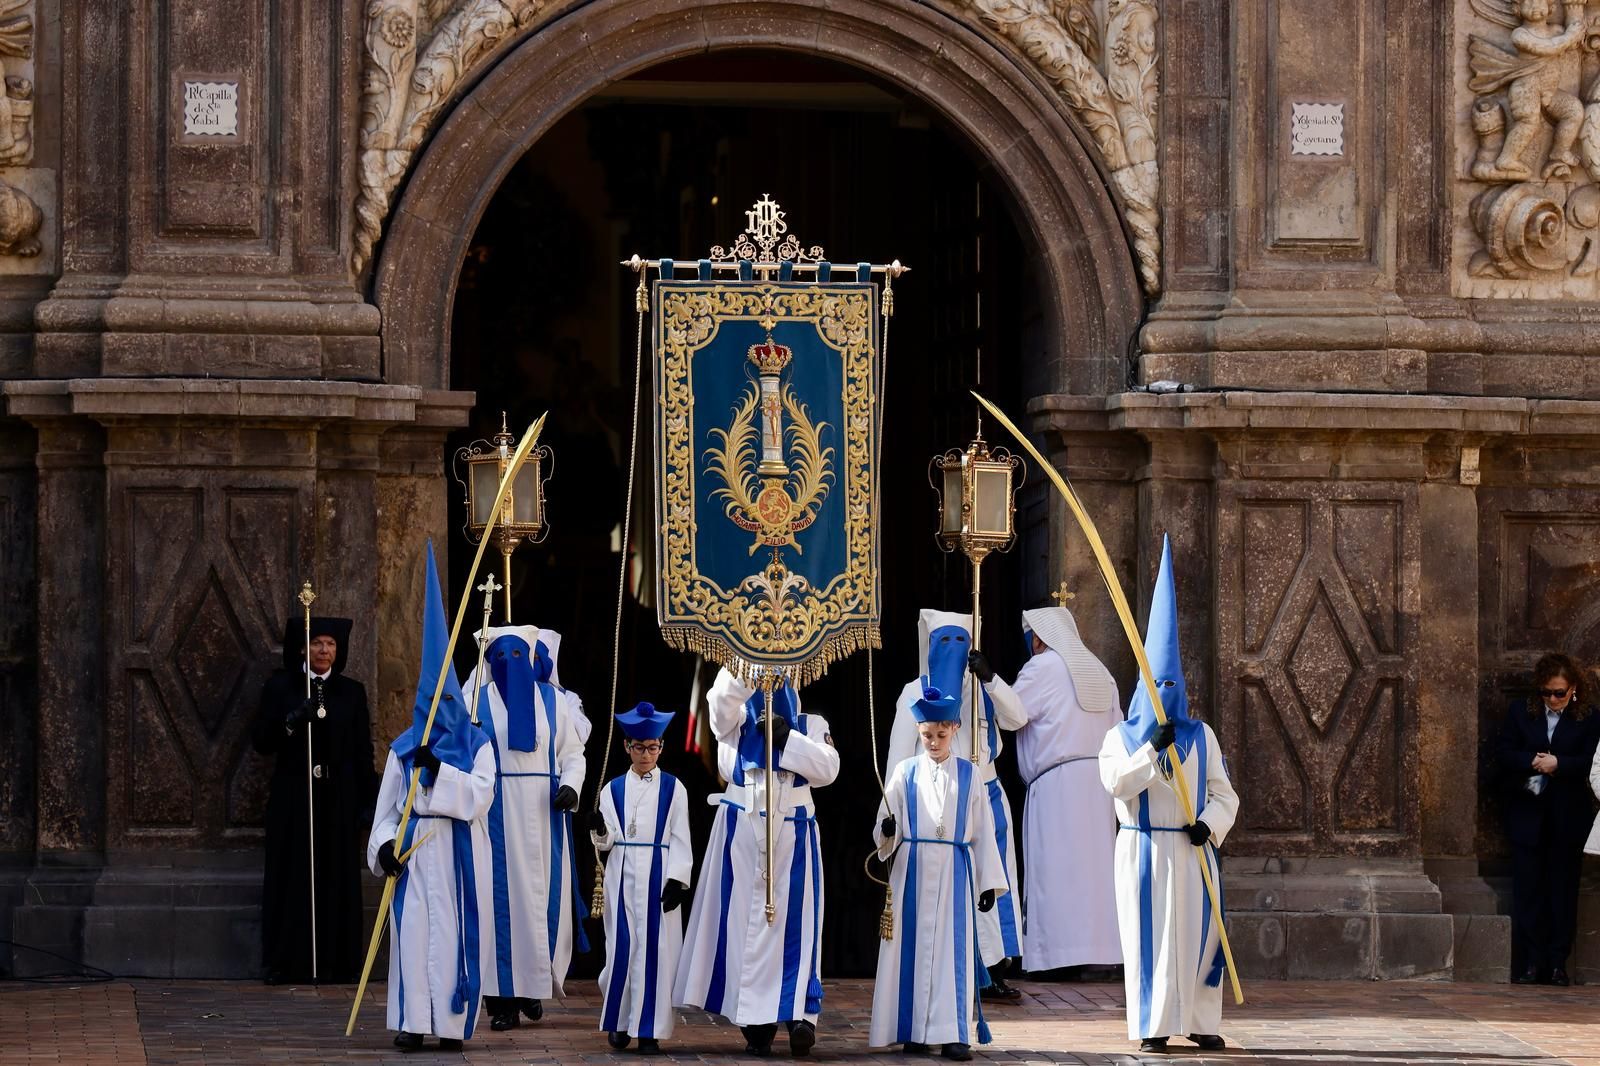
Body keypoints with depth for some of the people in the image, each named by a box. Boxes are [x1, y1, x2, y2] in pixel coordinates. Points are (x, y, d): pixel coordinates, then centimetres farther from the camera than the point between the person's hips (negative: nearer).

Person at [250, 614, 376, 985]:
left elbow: (363, 752, 9)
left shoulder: (352, 692, 9)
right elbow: (261, 742, 0)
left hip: (338, 799, 1)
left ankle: (337, 963, 4)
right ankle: (287, 964, 0)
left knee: (338, 881, 0)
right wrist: (292, 722, -17)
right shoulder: (280, 687, 5)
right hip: (293, 798, -1)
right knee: (292, 880, -3)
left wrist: (367, 801, 3)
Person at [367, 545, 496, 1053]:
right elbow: (387, 805, 6)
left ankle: (453, 1022, 2)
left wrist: (438, 770, -21)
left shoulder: (478, 746, 3)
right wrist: (385, 843, -10)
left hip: (459, 850, -2)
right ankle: (413, 1022, -2)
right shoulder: (403, 749, 9)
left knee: (454, 931, -3)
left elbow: (478, 797, -12)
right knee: (413, 929, -4)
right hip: (413, 849, 2)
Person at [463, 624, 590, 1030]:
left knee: (543, 896, 1)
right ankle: (503, 997, -5)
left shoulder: (554, 702, 9)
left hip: (542, 815, 2)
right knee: (498, 896, -6)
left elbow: (573, 754, 8)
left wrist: (570, 785, -11)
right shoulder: (476, 702, 5)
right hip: (494, 812, -2)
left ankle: (536, 981, 16)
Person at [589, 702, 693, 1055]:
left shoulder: (673, 789, 5)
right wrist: (599, 831, -16)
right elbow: (605, 843, 6)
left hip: (658, 878, -1)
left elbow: (680, 840, 2)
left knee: (656, 949, -4)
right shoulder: (613, 790, 9)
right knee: (622, 947, 0)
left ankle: (649, 1029, -1)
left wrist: (677, 880, -8)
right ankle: (619, 1022, 14)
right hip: (623, 877, 1)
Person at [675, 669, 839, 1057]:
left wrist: (788, 738, -12)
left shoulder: (810, 726, 12)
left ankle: (799, 1011, -11)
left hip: (791, 837, -1)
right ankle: (755, 1022, -6)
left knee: (792, 923, -6)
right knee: (744, 922, -4)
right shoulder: (735, 720, 12)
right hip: (742, 834, 1)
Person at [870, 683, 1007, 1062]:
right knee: (914, 946, 0)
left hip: (955, 872, 0)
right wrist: (887, 831, -19)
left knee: (954, 950, -4)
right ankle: (915, 1031, 5)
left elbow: (983, 832, 8)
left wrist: (988, 882, 5)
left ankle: (953, 1034, -7)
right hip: (913, 870, 0)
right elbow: (886, 827, 6)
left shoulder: (968, 775, 7)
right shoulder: (905, 773, 7)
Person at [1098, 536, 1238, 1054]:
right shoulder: (1120, 737, 3)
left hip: (1191, 851, 2)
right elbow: (1117, 783, -16)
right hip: (1143, 850, -2)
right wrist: (1152, 748, -26)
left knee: (1198, 934, 0)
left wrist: (1210, 823, -14)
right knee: (1149, 935, -3)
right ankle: (1152, 1026, 0)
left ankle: (1202, 1023, 6)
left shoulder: (1201, 736, 8)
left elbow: (1224, 794, 5)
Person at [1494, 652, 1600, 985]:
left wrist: (1557, 764, -21)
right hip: (1527, 816, 1)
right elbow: (1503, 752, 1)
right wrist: (1534, 762, -16)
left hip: (1567, 819, -1)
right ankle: (1530, 964, -1)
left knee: (1563, 892, 1)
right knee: (1527, 891, -2)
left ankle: (1558, 964, 5)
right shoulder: (1520, 712, 8)